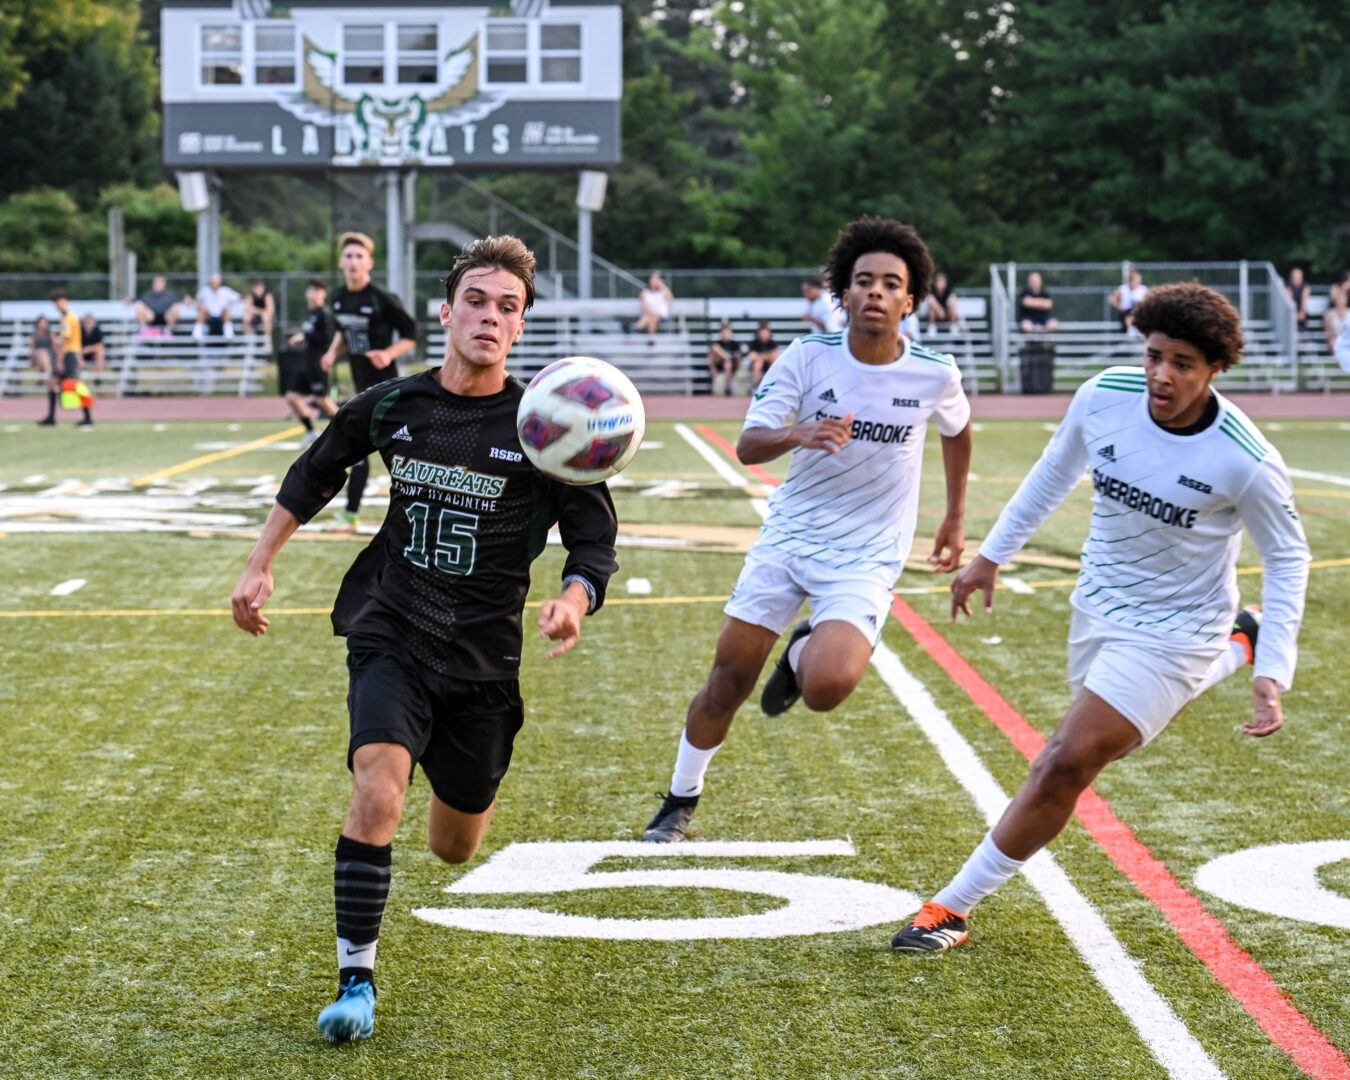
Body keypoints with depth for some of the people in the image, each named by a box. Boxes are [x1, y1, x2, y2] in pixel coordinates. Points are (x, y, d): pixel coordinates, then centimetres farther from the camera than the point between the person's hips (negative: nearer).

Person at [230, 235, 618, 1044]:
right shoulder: (391, 407, -3)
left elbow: (595, 544, -7)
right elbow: (314, 474, 17)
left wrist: (575, 600, -28)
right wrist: (261, 567, 16)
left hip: (483, 656, 0)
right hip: (391, 638, 0)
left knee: (453, 848, 14)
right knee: (378, 788, -27)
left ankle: (475, 785, 53)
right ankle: (357, 977, -16)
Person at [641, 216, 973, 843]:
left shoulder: (934, 374, -8)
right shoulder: (808, 357, -9)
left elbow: (957, 430, 16)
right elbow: (748, 446, -15)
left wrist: (955, 520, 19)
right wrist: (797, 434, -36)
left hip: (865, 560, -1)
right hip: (787, 537, 1)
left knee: (826, 687, -25)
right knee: (729, 678, 3)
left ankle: (804, 654, 13)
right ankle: (680, 802, 26)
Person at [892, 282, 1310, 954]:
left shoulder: (1247, 462, -25)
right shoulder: (1103, 397, -15)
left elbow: (1287, 558, -9)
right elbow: (1055, 472, 7)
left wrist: (1273, 677, -15)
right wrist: (991, 556, 12)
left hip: (1172, 632, -6)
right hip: (1097, 606, 6)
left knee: (1066, 764, -15)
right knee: (1103, 742, 28)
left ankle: (954, 908, 0)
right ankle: (1233, 646, 47)